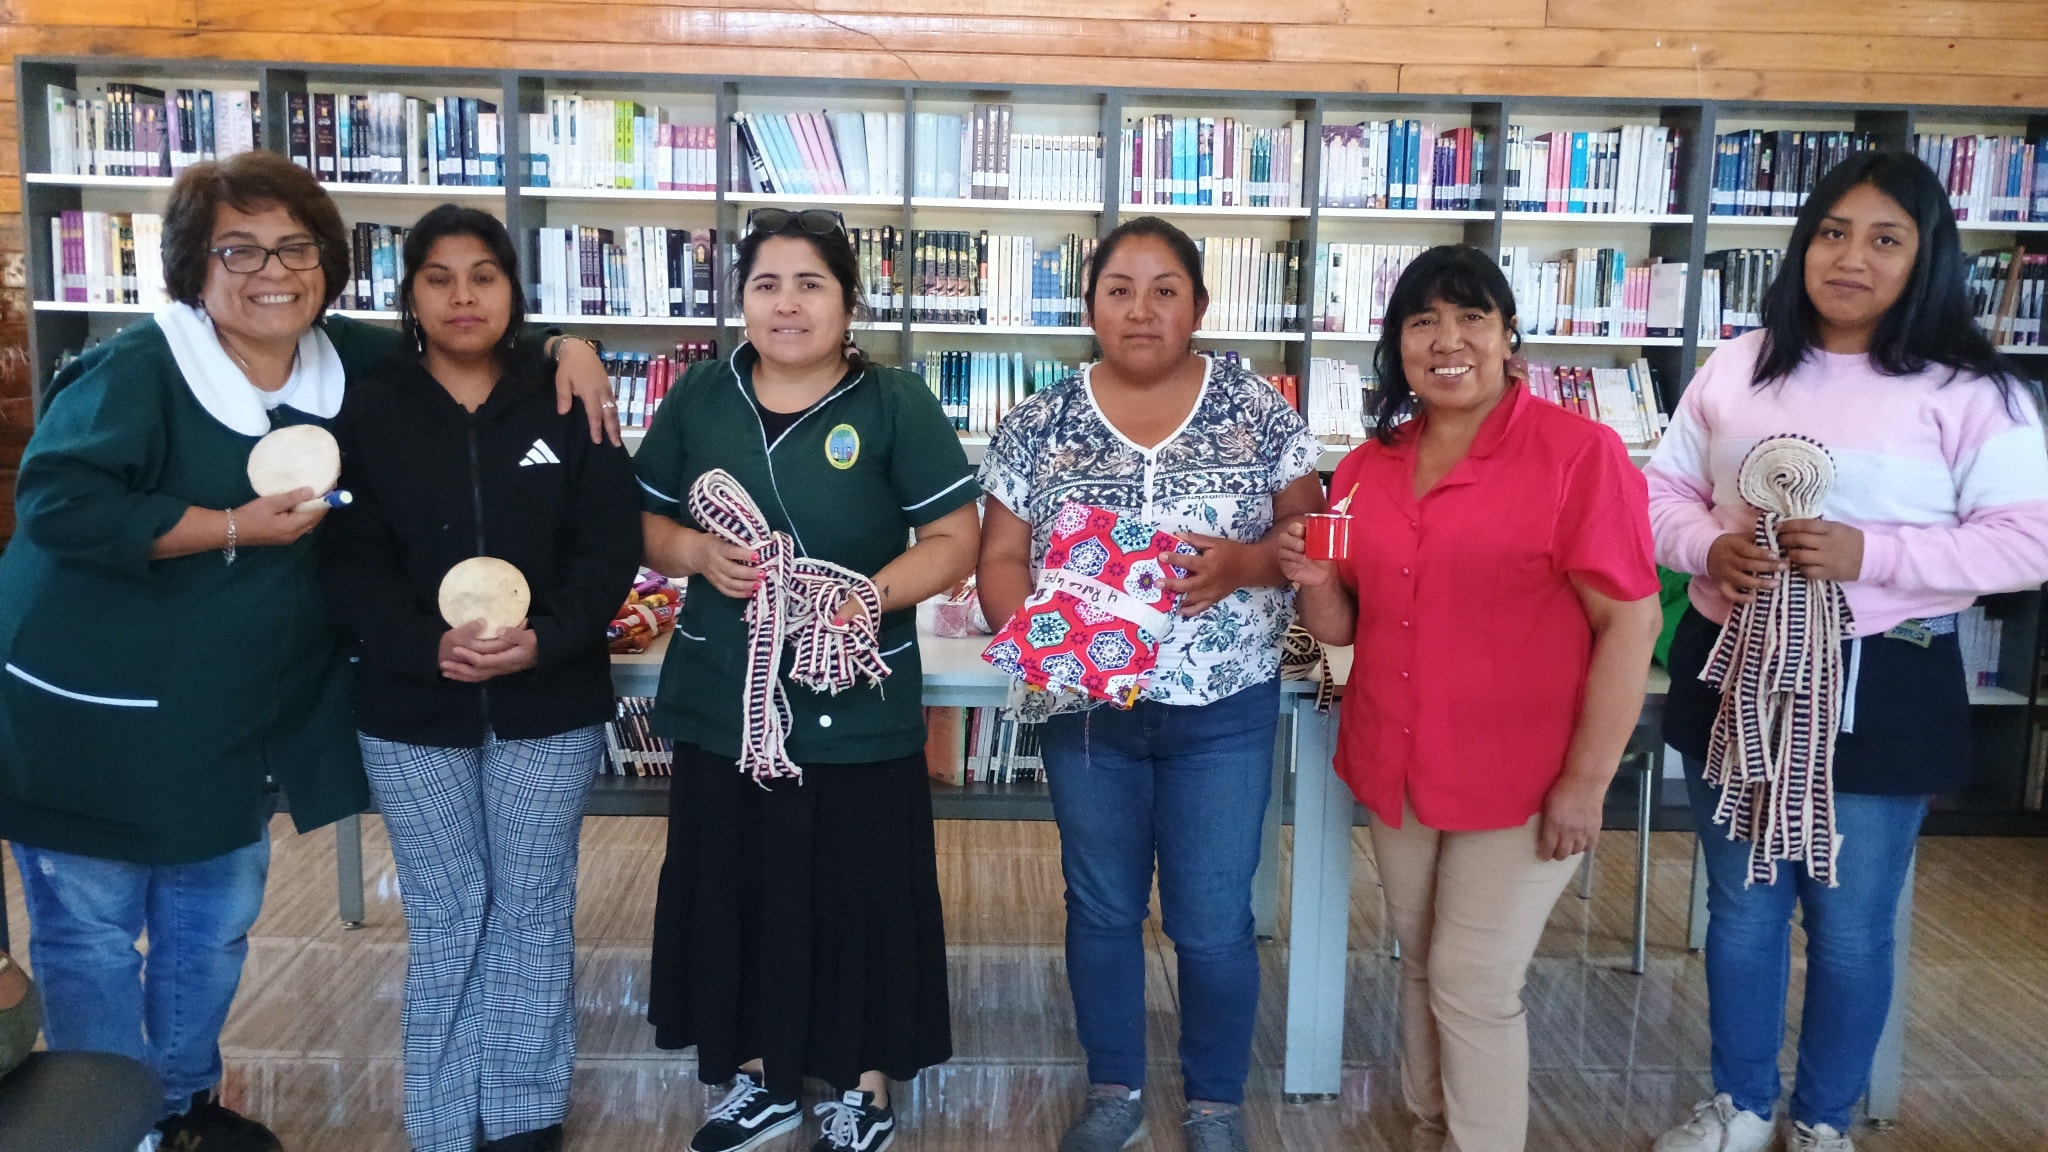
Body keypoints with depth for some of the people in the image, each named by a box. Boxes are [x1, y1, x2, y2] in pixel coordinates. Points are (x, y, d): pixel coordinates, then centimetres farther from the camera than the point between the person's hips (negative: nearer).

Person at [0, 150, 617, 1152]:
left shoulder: (343, 365, 3)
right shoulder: (137, 370, -16)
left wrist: (564, 348, -2)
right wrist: (231, 528, -24)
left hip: (234, 716, 6)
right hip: (95, 709, -6)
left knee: (216, 925, 19)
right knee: (92, 933, 6)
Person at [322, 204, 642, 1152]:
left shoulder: (566, 404, 0)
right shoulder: (368, 410, 1)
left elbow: (612, 545, -4)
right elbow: (351, 562, -4)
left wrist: (545, 640, -20)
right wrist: (430, 645, -21)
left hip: (550, 706, 0)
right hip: (411, 709, 0)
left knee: (532, 908, 9)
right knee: (444, 916, 10)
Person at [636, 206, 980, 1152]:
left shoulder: (895, 404, -6)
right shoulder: (699, 396, 4)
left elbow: (955, 538, -7)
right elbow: (643, 520, 10)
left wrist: (870, 594, -23)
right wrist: (697, 552, -12)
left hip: (856, 709, -3)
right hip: (721, 701, 4)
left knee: (857, 898, 6)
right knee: (732, 892, 13)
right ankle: (759, 1076, 34)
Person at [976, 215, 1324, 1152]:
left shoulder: (1259, 412, -4)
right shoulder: (1040, 425, -2)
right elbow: (1000, 559, 0)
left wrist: (1242, 562, -22)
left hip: (1224, 714, -1)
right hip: (1087, 708, 2)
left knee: (1213, 923, 7)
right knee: (1102, 908, 16)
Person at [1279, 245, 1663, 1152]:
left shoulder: (1577, 450, -12)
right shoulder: (1366, 467, 5)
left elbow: (1630, 619, -14)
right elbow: (1342, 627, 11)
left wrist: (1587, 780, -17)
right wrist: (1314, 583, -12)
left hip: (1518, 781, -5)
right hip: (1393, 769, 6)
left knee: (1475, 988, 2)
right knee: (1421, 971, 19)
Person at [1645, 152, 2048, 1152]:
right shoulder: (1735, 367, 3)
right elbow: (1664, 492, 7)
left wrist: (1870, 554, -23)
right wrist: (1711, 548, -14)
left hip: (1882, 686, -3)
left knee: (1851, 921, 10)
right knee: (1741, 906, 15)